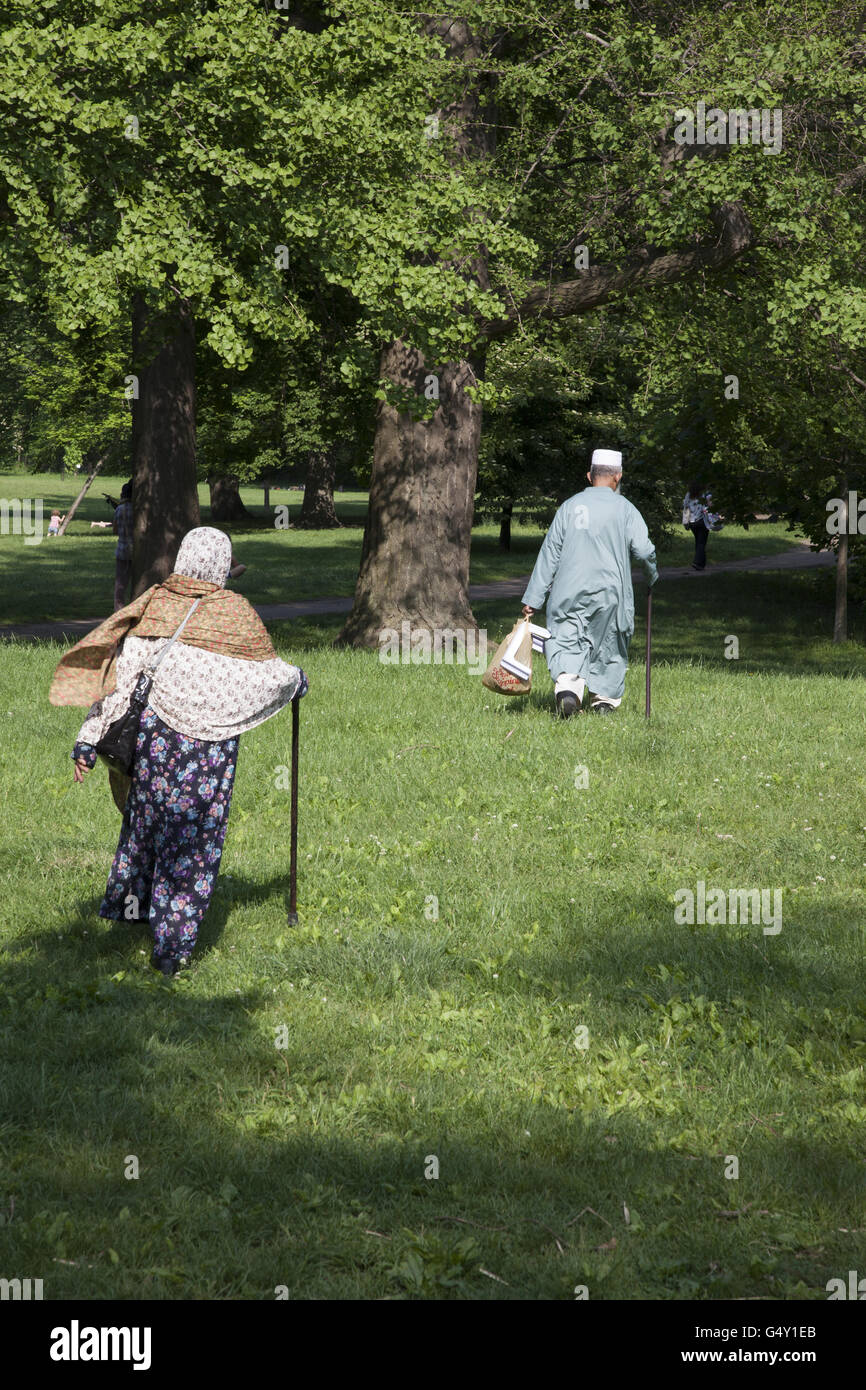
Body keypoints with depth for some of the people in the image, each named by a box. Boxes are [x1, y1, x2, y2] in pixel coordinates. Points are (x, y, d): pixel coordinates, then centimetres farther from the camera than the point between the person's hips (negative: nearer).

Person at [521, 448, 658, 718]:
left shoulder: (570, 506, 6)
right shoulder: (624, 508, 0)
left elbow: (549, 554, 6)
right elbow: (643, 550, -7)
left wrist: (533, 598, 7)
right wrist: (652, 575, 15)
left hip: (569, 589, 1)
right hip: (609, 590, -1)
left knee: (565, 641, 1)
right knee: (607, 643, 14)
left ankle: (567, 686, -24)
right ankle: (604, 699, 20)